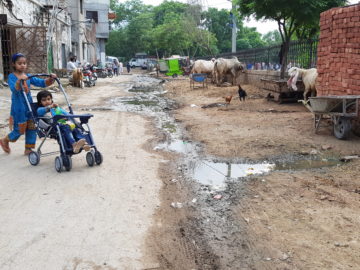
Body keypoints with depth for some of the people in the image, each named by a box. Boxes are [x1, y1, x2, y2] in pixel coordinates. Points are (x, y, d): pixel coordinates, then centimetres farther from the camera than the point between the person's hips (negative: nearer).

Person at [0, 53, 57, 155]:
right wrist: (19, 80, -45)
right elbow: (14, 89, -26)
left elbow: (42, 83, 0)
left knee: (31, 128, 5)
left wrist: (51, 79, -18)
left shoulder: (28, 76, 7)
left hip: (29, 106, 5)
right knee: (19, 130, 3)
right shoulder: (12, 77, -8)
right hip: (18, 107, -5)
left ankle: (28, 149, 19)